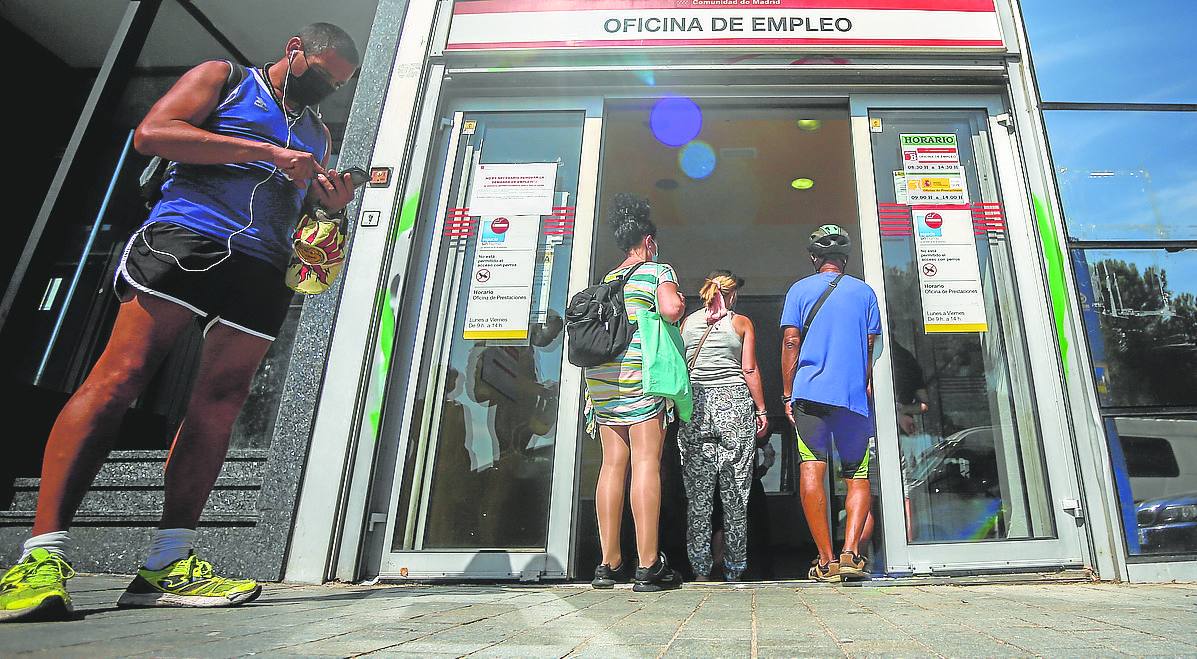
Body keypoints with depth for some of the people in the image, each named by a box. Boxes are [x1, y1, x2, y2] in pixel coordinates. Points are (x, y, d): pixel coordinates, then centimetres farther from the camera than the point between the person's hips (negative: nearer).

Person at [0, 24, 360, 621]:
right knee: (119, 378, -15)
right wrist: (266, 152, -8)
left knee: (219, 403, -6)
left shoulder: (317, 133, 29)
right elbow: (151, 133, -1)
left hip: (263, 268, 5)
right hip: (186, 235, -4)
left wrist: (333, 202, 5)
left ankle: (168, 564, -6)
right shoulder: (223, 78, 14)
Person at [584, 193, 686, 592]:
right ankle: (648, 565, -10)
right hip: (641, 372, -6)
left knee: (612, 464, 5)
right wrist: (679, 303, 10)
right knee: (646, 462, -8)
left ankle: (609, 563, 7)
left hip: (601, 377, 6)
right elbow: (671, 309, -12)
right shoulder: (658, 270, 6)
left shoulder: (607, 280, 23)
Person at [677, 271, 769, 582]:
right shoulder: (742, 322, 5)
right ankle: (734, 570, 11)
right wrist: (761, 410, 5)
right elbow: (750, 370, -1)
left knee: (697, 493, 4)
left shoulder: (687, 322, 11)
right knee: (735, 492, 5)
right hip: (735, 404, -1)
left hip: (695, 404, 2)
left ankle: (701, 569, 5)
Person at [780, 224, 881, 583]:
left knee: (812, 470, -3)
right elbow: (870, 348, 11)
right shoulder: (864, 291, 13)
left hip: (810, 392, -2)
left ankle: (826, 560, -6)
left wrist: (788, 395, 3)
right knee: (858, 476, 8)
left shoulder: (800, 289, 7)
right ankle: (850, 552, -6)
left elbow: (791, 342, 0)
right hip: (854, 395, 2)